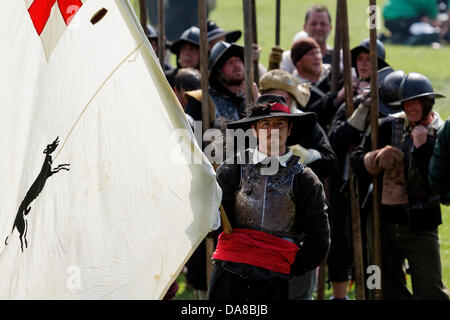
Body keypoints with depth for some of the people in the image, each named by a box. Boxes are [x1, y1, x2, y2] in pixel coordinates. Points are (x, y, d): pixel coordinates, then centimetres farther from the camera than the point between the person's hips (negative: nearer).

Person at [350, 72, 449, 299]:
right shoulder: (389, 126, 2)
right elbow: (356, 161, 2)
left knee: (430, 291, -8)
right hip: (385, 221, 4)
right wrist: (378, 158, -18)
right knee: (390, 289, 13)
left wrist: (422, 147, -22)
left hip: (420, 225, -4)